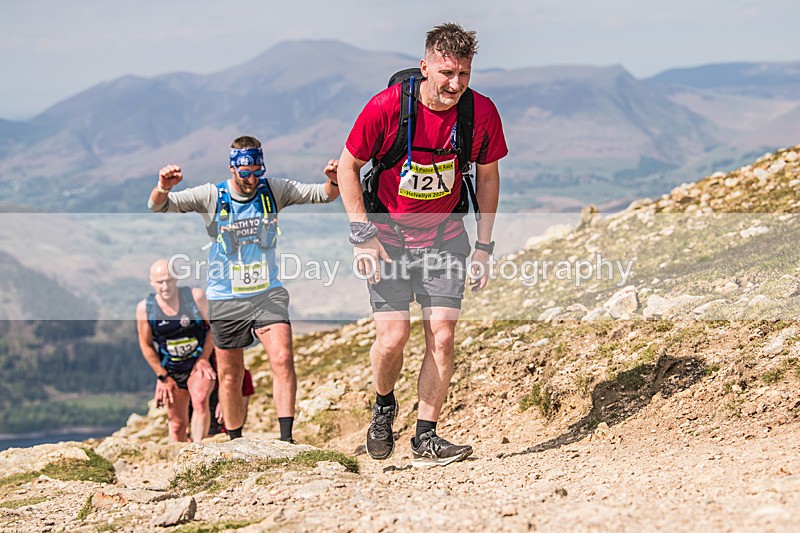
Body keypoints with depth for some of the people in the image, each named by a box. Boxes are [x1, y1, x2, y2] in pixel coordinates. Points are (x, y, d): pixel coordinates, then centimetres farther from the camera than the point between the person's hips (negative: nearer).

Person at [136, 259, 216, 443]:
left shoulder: (196, 296, -12)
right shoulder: (144, 308, -9)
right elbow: (146, 345, -2)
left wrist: (204, 359, -11)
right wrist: (163, 377, -3)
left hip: (199, 363, -2)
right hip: (170, 371, 2)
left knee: (200, 400, -28)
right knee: (177, 423, 5)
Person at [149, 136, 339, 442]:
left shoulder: (273, 191, 0)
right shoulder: (211, 196, -6)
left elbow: (322, 195, 1)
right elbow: (159, 207, -9)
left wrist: (333, 181, -23)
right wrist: (163, 188, -33)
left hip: (268, 293, 0)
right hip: (225, 299, 0)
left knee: (283, 360, -19)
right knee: (230, 376, 8)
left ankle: (286, 438, -18)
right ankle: (235, 442, 25)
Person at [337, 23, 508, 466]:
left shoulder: (482, 113, -11)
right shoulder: (386, 106, -19)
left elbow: (487, 176, 5)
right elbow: (347, 167, -7)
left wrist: (484, 245, 2)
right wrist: (362, 235, -12)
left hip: (445, 238, 2)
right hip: (388, 237, -2)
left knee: (442, 337, -6)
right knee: (393, 335, -12)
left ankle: (425, 438, 4)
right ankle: (383, 406, 18)